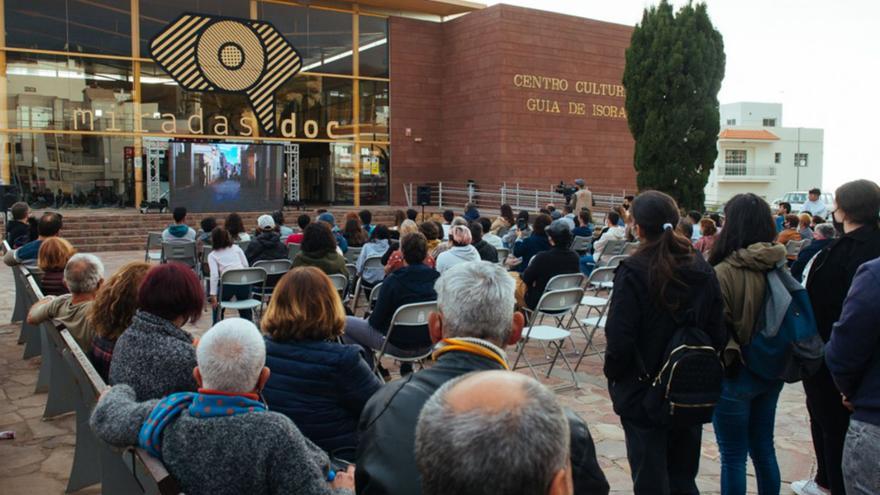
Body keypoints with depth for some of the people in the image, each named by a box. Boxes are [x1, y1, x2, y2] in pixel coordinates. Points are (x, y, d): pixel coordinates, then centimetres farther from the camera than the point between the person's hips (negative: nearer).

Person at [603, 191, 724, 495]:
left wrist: (613, 375, -2)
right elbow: (718, 334, 1)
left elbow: (619, 338, -19)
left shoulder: (633, 272, -17)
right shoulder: (702, 270, -2)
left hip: (644, 393, -5)